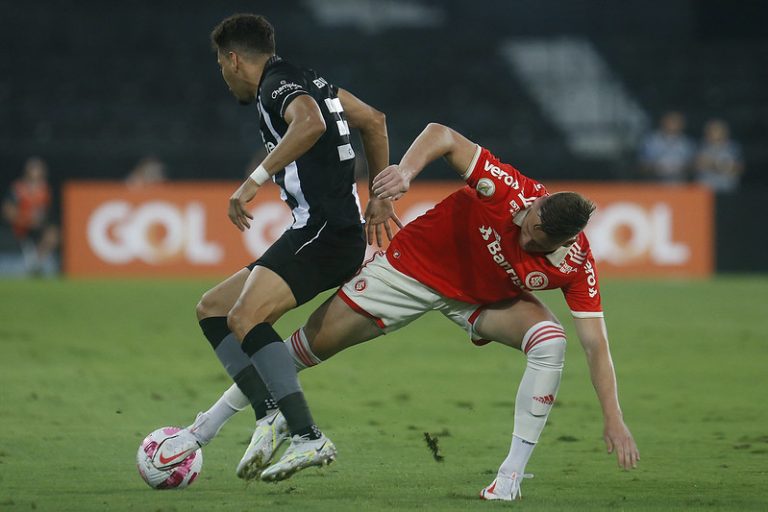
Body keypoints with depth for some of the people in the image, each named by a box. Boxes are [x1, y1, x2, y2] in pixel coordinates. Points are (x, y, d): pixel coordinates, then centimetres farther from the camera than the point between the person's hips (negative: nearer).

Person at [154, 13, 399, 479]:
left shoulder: (278, 86, -10)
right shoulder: (304, 80, 20)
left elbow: (311, 123, -33)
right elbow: (374, 120, 28)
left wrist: (256, 179, -32)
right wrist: (380, 198, 31)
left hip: (324, 231, -11)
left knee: (245, 317, -28)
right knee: (213, 308, 14)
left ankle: (309, 438, -32)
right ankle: (271, 415, -3)